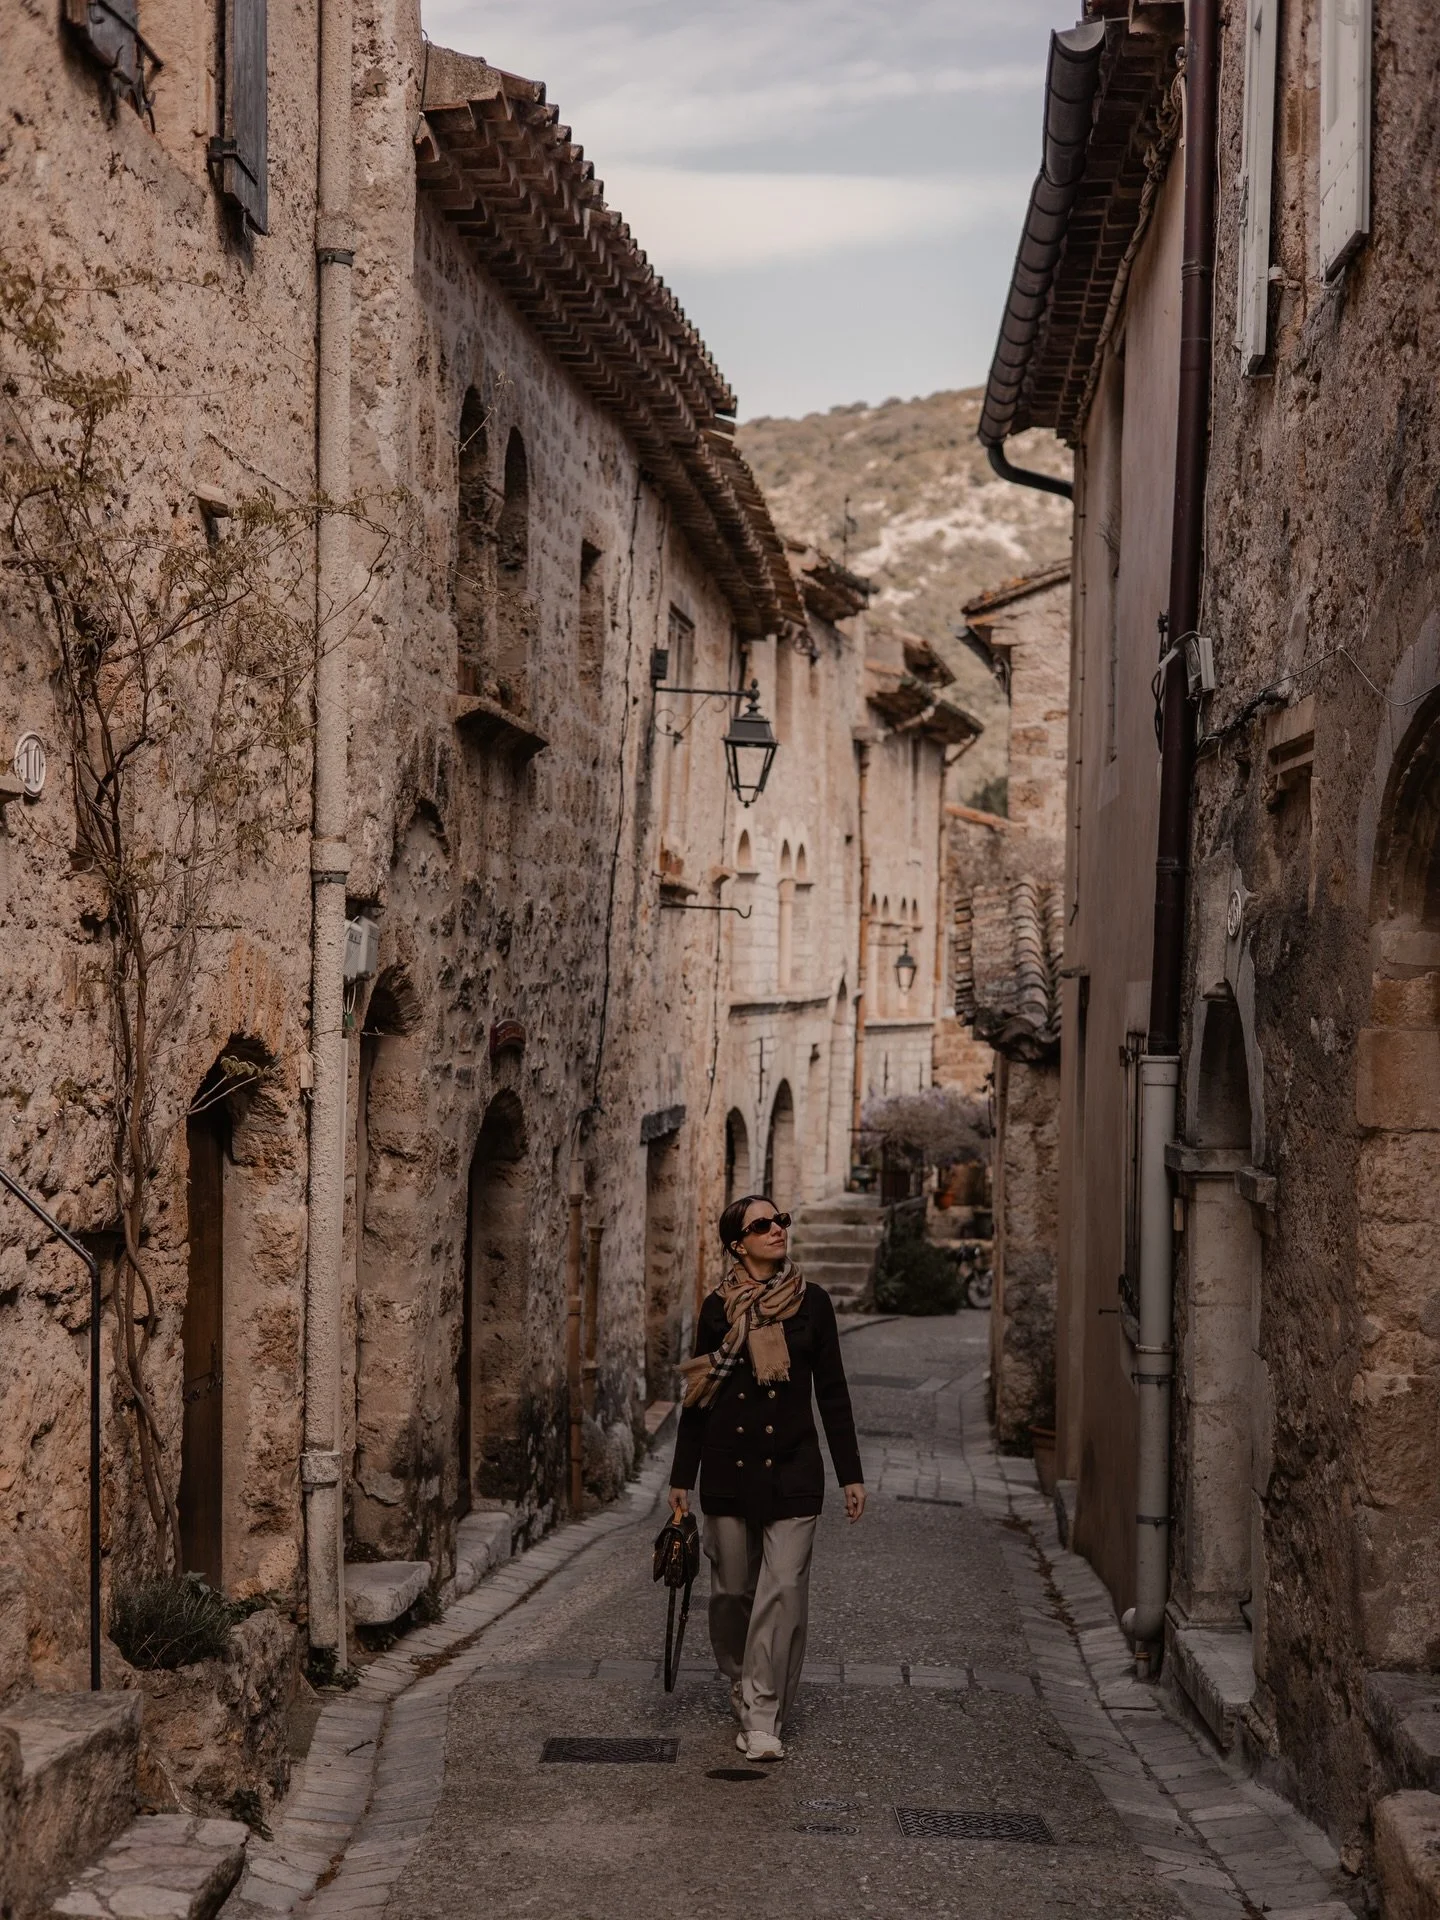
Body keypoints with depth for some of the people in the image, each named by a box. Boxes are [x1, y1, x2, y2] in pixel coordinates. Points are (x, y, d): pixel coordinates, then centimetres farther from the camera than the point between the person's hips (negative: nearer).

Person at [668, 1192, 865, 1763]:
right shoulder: (718, 1308, 3)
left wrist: (851, 1474, 4)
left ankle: (762, 1718, -6)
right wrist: (682, 1478, 7)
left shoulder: (812, 1303, 3)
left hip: (792, 1468, -1)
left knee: (783, 1590, -9)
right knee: (732, 1592, 7)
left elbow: (833, 1392, 6)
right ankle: (743, 1691, 28)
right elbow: (698, 1396, 8)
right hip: (728, 1468, 1)